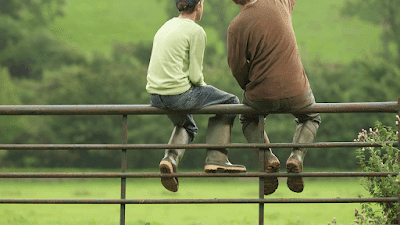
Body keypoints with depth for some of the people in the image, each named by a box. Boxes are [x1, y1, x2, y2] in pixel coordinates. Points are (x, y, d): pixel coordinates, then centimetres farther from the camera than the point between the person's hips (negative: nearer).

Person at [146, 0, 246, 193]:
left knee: (186, 125, 35)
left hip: (155, 96, 8)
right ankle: (215, 158, 7)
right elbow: (195, 75, -12)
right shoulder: (196, 32, -8)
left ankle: (171, 157, 6)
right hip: (179, 94, -8)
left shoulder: (165, 27, 16)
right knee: (229, 103, 14)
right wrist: (204, 88, 10)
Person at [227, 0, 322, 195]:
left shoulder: (236, 27, -12)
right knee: (311, 118, 34)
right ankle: (296, 155, 3)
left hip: (261, 97, -1)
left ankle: (268, 157, 4)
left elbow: (237, 67, -6)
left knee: (248, 120, 33)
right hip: (296, 93, 2)